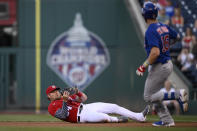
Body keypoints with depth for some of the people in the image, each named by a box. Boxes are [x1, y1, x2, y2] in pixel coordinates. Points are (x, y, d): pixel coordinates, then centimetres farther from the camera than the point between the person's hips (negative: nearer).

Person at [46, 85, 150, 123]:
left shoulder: (66, 97, 22)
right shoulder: (52, 107, -1)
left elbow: (84, 98, 19)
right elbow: (64, 115, -19)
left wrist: (77, 92, -2)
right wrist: (65, 101, -28)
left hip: (87, 107, 9)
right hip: (81, 115, -9)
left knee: (114, 107, 0)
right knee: (104, 117, -34)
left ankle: (139, 117, 3)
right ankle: (116, 120, -1)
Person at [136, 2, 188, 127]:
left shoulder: (151, 31, -22)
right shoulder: (164, 27, 4)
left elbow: (155, 52, -30)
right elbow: (177, 37, 21)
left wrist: (144, 66, -20)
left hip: (159, 67, -9)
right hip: (168, 64, 9)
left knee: (148, 97, 1)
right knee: (153, 94, 18)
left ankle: (178, 94, -12)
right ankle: (167, 120, 14)